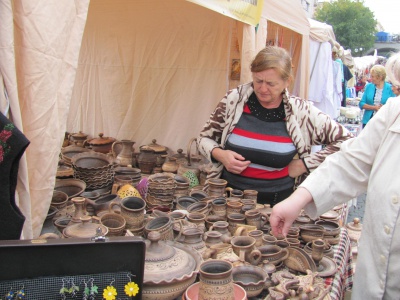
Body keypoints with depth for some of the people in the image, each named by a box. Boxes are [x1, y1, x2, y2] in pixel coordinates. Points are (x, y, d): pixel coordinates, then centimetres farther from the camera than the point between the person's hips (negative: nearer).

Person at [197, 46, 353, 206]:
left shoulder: (300, 111, -2)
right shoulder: (234, 99, 0)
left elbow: (345, 140, 0)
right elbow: (204, 138, 11)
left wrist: (304, 164, -5)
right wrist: (220, 154, -10)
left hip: (278, 201, 0)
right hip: (229, 195, 0)